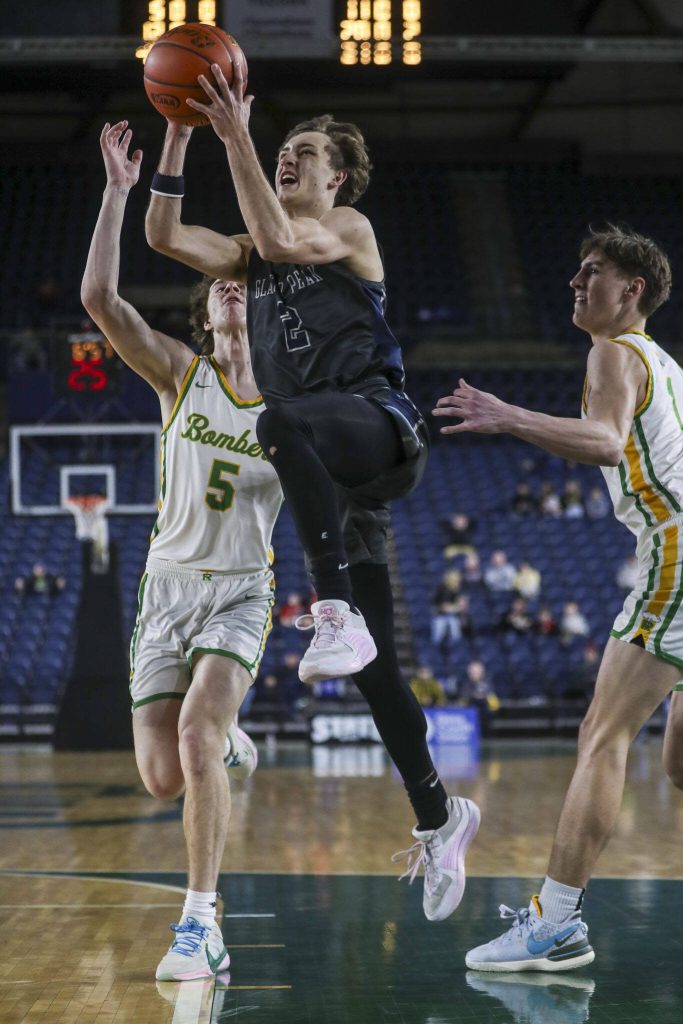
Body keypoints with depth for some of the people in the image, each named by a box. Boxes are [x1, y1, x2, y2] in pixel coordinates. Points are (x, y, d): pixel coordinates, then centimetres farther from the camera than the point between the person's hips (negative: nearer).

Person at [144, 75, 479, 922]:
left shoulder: (351, 230, 5)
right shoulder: (254, 256, 23)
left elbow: (279, 240, -16)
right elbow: (163, 235, 11)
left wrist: (236, 136, -18)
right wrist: (179, 131, 4)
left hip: (377, 426, -7)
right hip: (333, 465, 7)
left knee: (284, 419, -43)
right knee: (371, 662, 5)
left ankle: (336, 615, -46)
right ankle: (438, 818, 16)